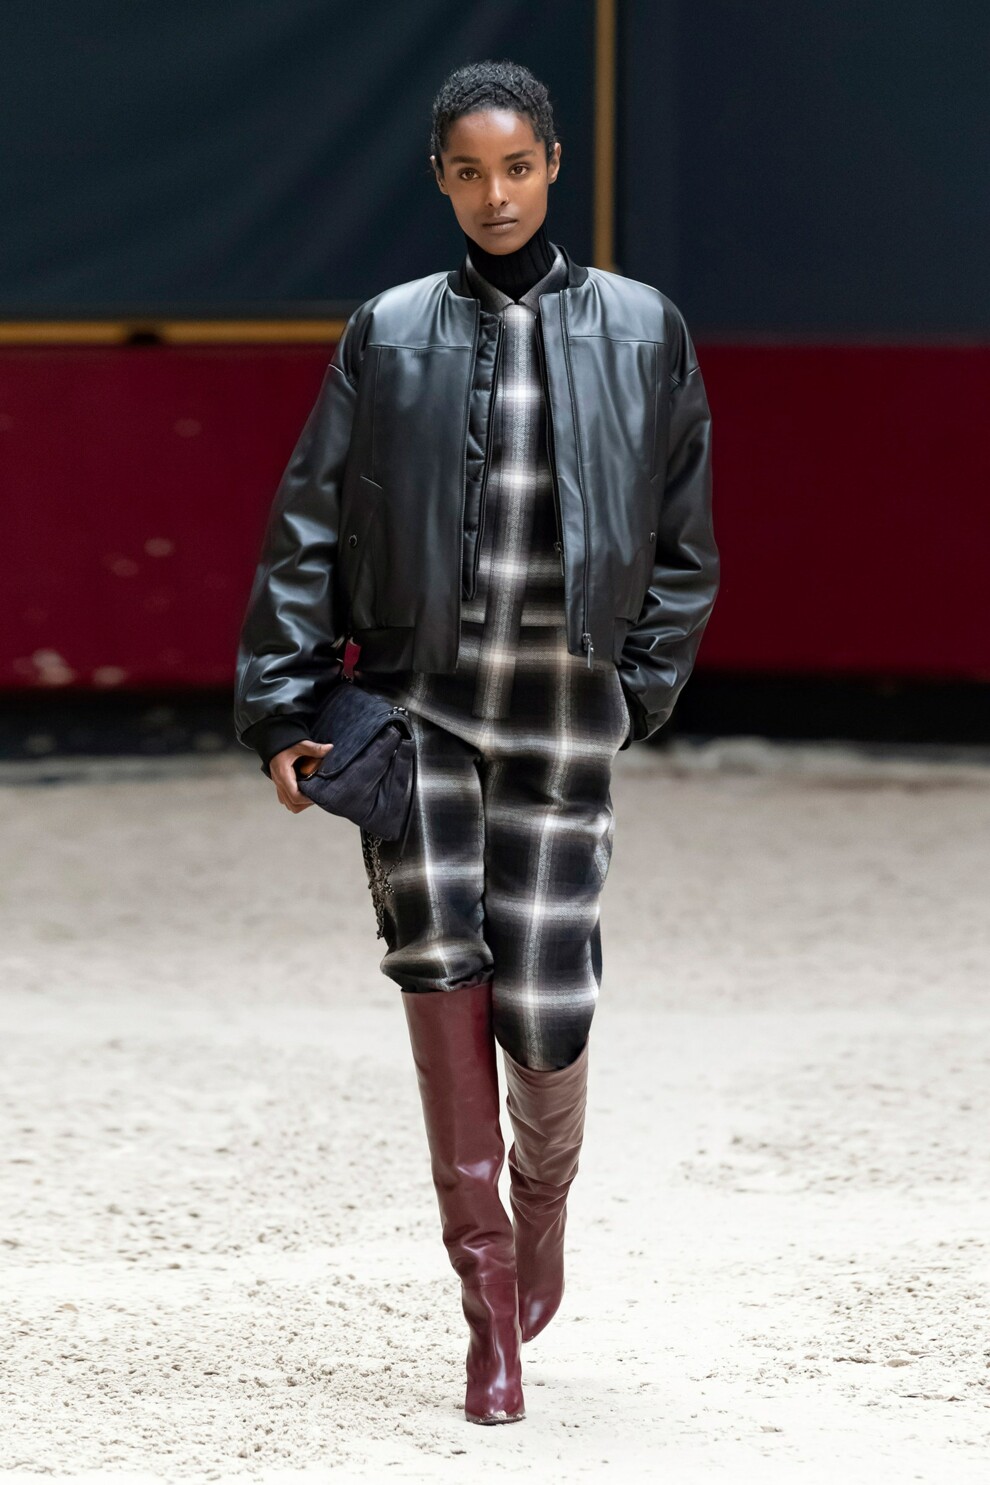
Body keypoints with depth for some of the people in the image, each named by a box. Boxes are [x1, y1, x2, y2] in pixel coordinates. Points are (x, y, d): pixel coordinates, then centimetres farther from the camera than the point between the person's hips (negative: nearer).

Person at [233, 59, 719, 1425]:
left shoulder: (640, 333, 5)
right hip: (416, 698, 0)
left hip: (562, 714, 0)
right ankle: (489, 1288, -12)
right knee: (435, 947, -18)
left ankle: (543, 1197, 33)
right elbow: (310, 530, 5)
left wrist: (641, 686, 3)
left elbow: (682, 541, 11)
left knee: (545, 1004, -2)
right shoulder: (390, 337, 5)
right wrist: (282, 708, 0)